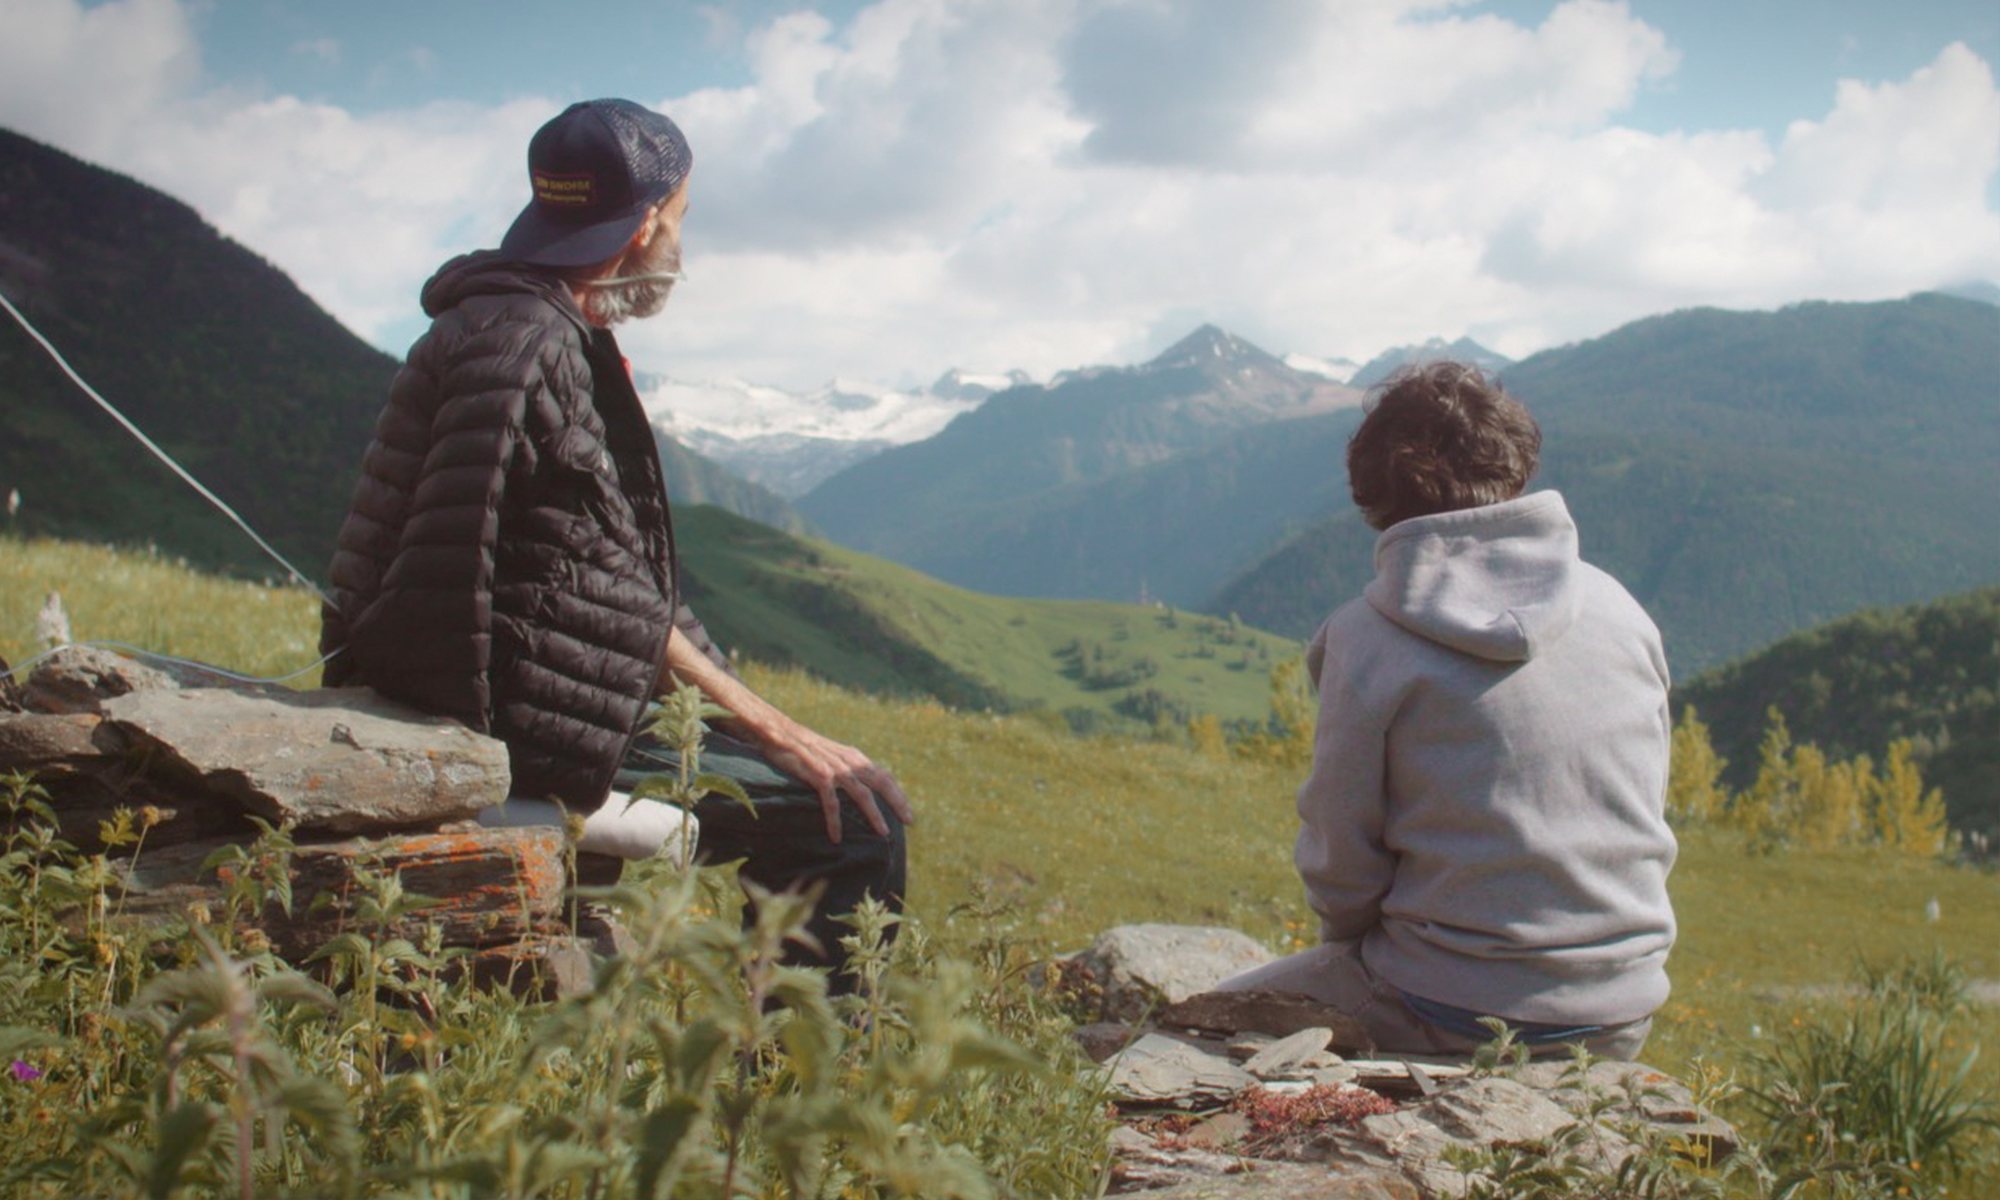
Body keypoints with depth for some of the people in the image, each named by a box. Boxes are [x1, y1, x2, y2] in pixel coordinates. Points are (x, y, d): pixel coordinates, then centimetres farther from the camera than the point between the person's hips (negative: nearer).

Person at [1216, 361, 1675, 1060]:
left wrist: (1351, 943, 13)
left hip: (1462, 1019, -5)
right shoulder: (1620, 609, 1)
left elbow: (1340, 857, -7)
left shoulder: (1367, 636, -13)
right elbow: (1647, 814, 9)